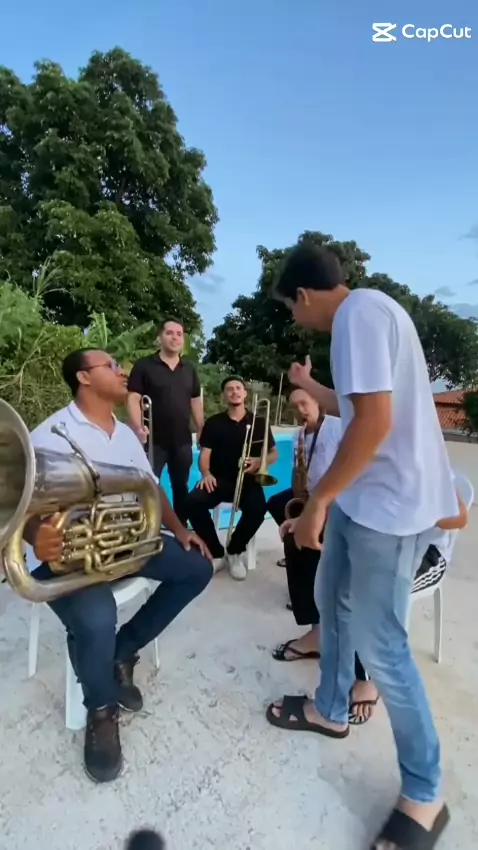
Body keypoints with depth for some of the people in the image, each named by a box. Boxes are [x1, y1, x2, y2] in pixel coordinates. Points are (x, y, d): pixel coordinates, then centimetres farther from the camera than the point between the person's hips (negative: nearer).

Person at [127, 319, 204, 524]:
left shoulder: (189, 369, 10)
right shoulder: (144, 365, -4)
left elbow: (195, 401, 14)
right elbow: (133, 398, -10)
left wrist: (201, 431, 12)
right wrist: (138, 428, -23)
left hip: (182, 440, 5)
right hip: (154, 440, -4)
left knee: (181, 487, 15)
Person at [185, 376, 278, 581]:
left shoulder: (259, 422, 9)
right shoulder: (214, 423, 9)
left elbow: (274, 454, 11)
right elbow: (205, 454, 4)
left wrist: (259, 461, -12)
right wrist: (206, 473, -18)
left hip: (247, 480, 0)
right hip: (219, 479, 1)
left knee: (257, 508, -32)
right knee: (193, 502, -29)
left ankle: (234, 552, -2)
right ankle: (216, 554, -8)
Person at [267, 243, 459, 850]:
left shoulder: (360, 311, -16)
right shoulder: (362, 315, 16)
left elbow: (376, 421, -26)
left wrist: (317, 501, -19)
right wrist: (309, 386, 35)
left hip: (390, 505, -11)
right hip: (363, 496, 11)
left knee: (379, 645, 2)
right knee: (332, 601, 22)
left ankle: (424, 795, 26)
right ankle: (330, 710, 43)